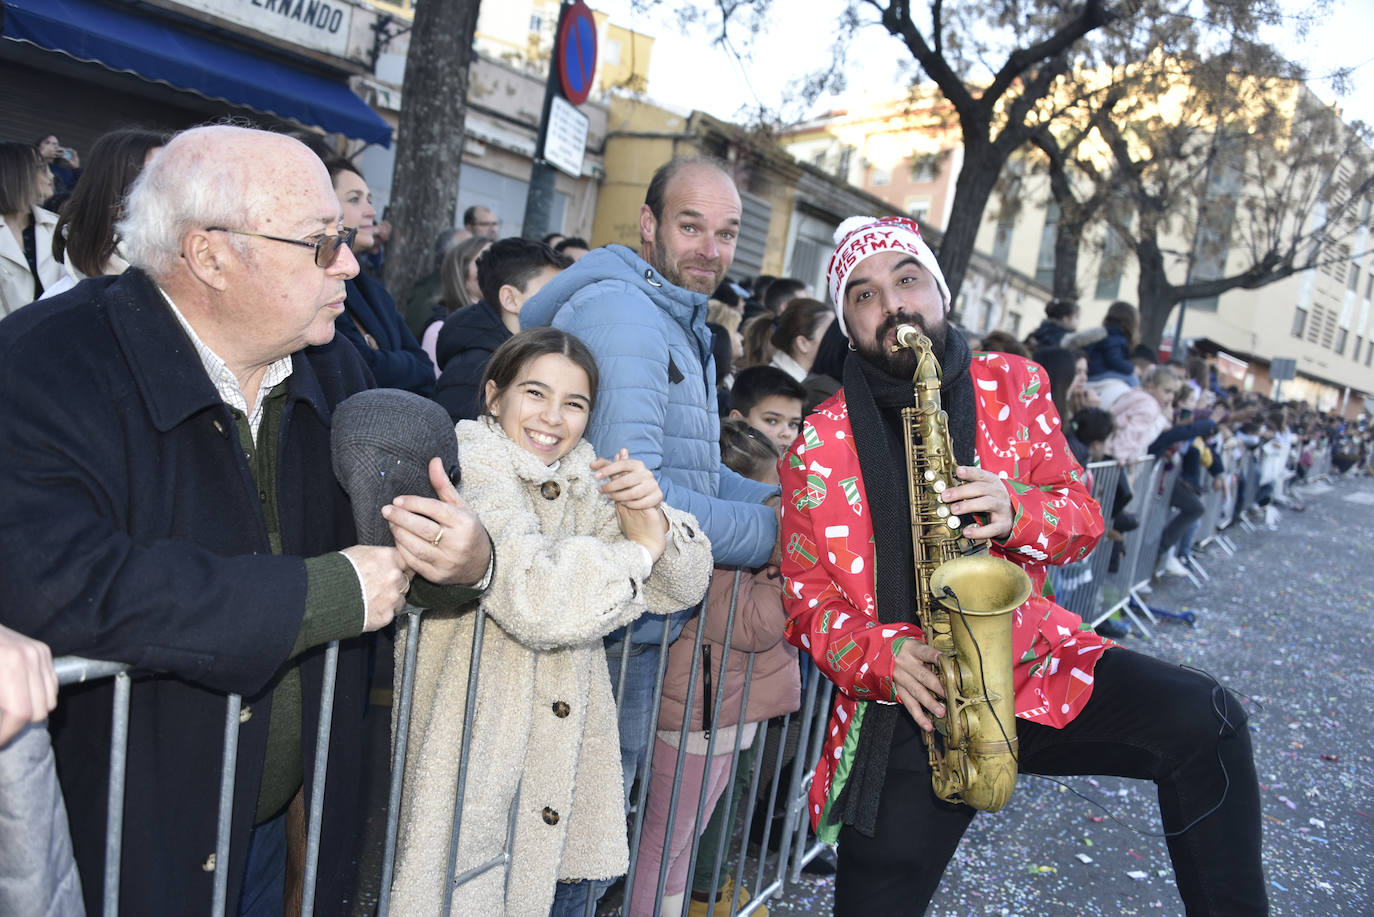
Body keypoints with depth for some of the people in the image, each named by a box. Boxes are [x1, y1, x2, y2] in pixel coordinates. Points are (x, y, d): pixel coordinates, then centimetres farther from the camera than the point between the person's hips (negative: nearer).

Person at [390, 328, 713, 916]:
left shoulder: (581, 480, 10)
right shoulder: (471, 467, -12)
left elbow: (683, 587, 5)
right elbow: (537, 597, -29)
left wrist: (651, 516, -15)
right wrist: (640, 551, -14)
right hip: (483, 763, -7)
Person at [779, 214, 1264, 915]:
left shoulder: (1014, 385, 7)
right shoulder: (816, 445, 0)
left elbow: (1082, 514, 8)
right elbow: (807, 599, 1)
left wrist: (1016, 513, -15)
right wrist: (883, 657, -18)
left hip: (1035, 659, 2)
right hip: (905, 706, -1)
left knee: (1203, 720, -22)